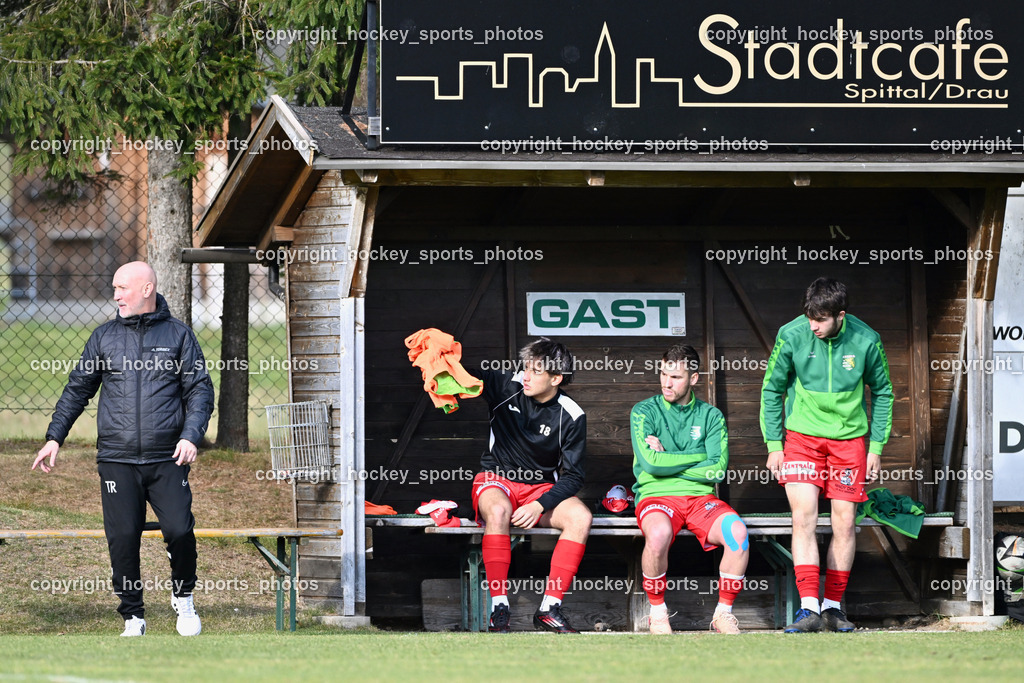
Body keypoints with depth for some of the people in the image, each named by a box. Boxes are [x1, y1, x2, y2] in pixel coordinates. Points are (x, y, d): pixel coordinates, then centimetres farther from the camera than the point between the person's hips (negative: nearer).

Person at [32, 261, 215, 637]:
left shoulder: (178, 335, 7)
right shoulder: (105, 337, 12)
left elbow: (200, 391, 5)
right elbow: (77, 390, 18)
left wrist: (190, 436, -10)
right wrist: (54, 437, 10)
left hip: (167, 460, -1)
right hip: (117, 461, 2)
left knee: (179, 530, -13)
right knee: (123, 539, -4)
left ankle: (183, 597, 13)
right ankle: (133, 617, 7)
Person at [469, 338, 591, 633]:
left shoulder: (571, 417, -6)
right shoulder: (507, 387, -5)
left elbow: (572, 476, -5)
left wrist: (539, 505, -21)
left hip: (542, 488, 1)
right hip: (496, 480, -1)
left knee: (581, 517, -29)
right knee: (498, 510, -38)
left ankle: (550, 608, -27)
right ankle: (499, 606, -35)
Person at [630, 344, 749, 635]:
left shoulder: (710, 416, 11)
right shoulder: (645, 412, 6)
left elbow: (718, 470, -1)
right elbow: (650, 462, -9)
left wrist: (668, 461, -4)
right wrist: (698, 458, -2)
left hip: (700, 496, 2)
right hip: (656, 495, -2)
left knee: (737, 531, -30)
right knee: (659, 533, -39)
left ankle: (724, 612, -14)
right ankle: (657, 612, -17)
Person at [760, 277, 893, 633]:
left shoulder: (865, 341, -11)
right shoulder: (791, 336, -13)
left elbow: (882, 392, 5)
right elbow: (772, 389, 1)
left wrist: (876, 447, 4)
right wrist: (774, 445, -1)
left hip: (849, 439, 1)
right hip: (802, 436, -1)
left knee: (844, 523, 2)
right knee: (804, 518, -13)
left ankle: (833, 606, 13)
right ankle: (809, 608, -16)